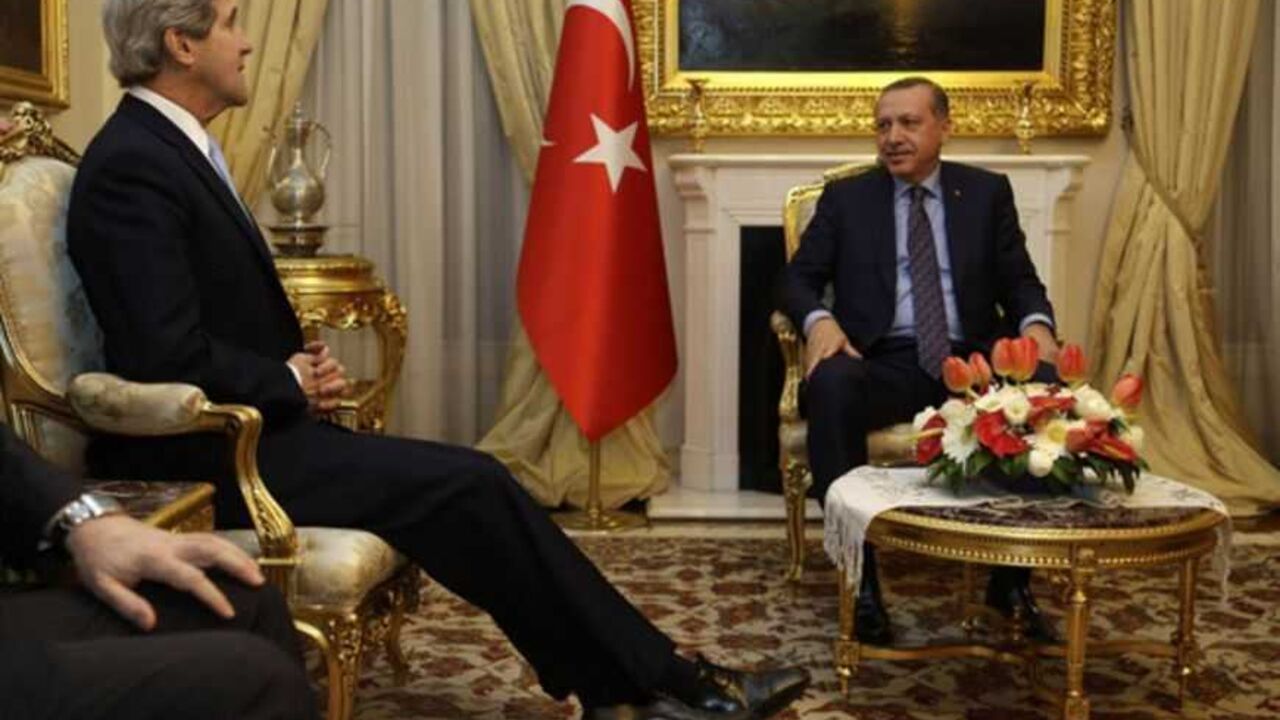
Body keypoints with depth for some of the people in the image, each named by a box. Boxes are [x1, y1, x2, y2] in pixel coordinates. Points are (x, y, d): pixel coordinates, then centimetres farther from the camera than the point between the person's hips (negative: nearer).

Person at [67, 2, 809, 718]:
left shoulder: (171, 147, 14)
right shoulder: (133, 166, -18)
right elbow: (171, 357, -25)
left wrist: (302, 365, 1)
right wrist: (292, 381, -10)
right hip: (211, 455, -9)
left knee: (471, 481, -2)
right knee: (468, 486, -14)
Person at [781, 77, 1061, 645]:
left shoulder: (987, 192, 15)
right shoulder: (845, 198, 13)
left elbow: (1019, 279, 12)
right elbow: (799, 278, 7)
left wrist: (1036, 323, -11)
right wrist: (819, 320, -17)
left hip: (970, 361, 2)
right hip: (884, 364, -1)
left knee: (1046, 384, -30)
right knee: (830, 384, -36)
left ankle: (1012, 576, -17)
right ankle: (860, 573, -30)